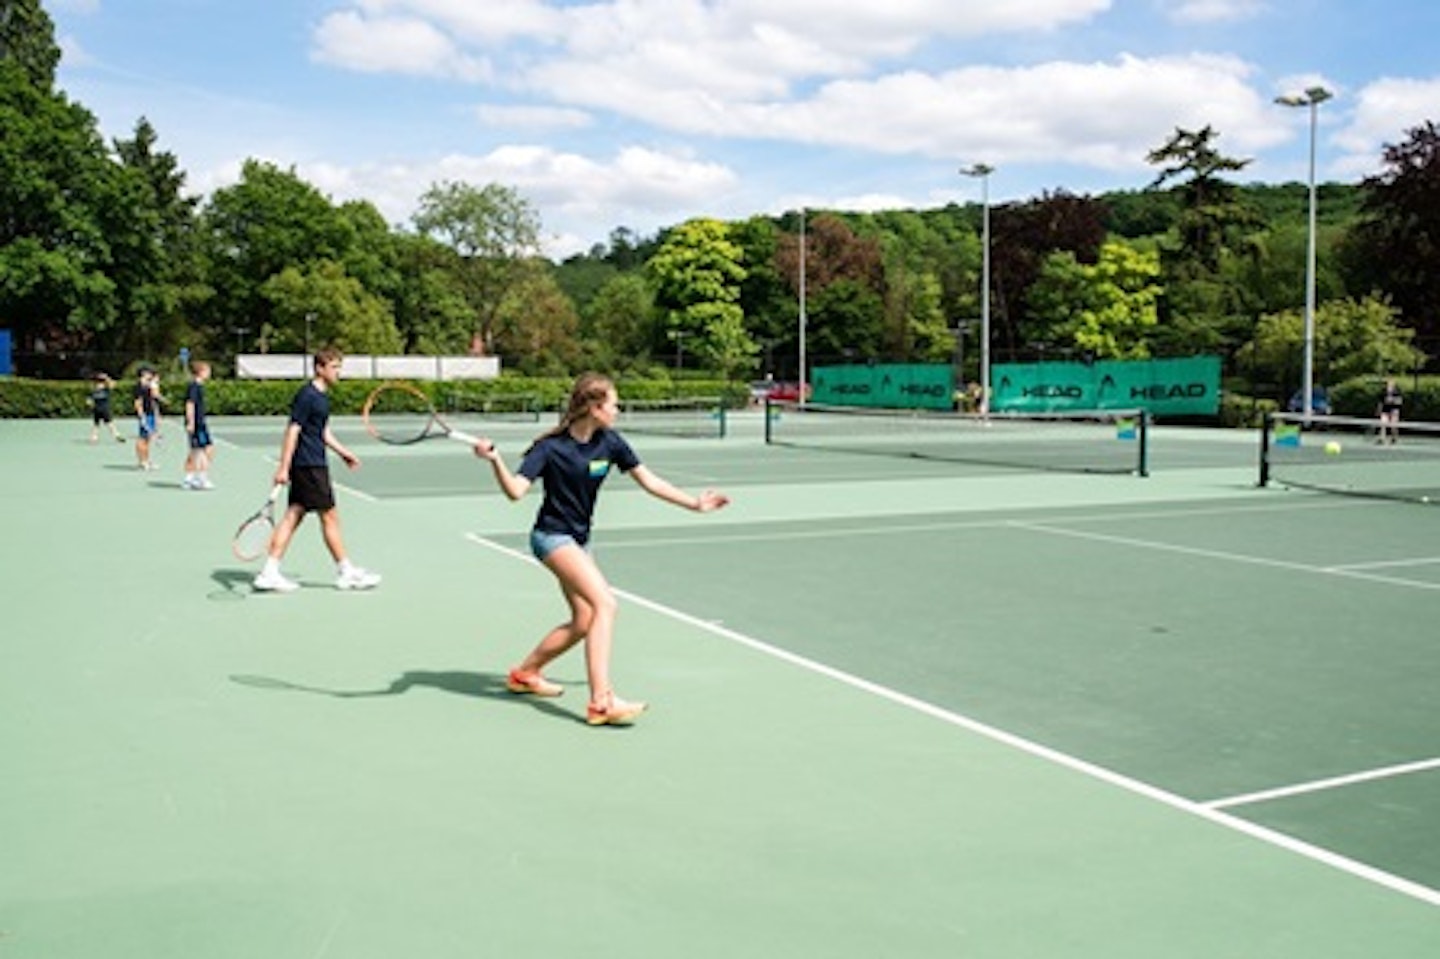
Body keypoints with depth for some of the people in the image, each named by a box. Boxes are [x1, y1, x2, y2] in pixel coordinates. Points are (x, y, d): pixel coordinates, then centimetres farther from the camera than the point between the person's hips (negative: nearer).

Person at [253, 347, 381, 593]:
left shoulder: (322, 396, 15)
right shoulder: (307, 395, -13)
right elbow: (293, 430, -17)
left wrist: (344, 453, 23)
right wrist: (284, 467, -19)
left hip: (314, 464, 9)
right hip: (309, 465, -9)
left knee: (293, 516, 7)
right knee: (330, 516, 0)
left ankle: (270, 572, 7)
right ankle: (346, 572, 9)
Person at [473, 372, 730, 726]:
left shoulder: (609, 442, -1)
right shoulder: (550, 447, -16)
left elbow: (649, 481, 6)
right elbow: (515, 490, -23)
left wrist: (695, 503, 6)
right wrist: (495, 460, -39)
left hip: (579, 539, 8)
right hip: (552, 536, -8)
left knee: (583, 622, 11)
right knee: (605, 603, -24)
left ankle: (524, 673, 34)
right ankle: (601, 702, -26)